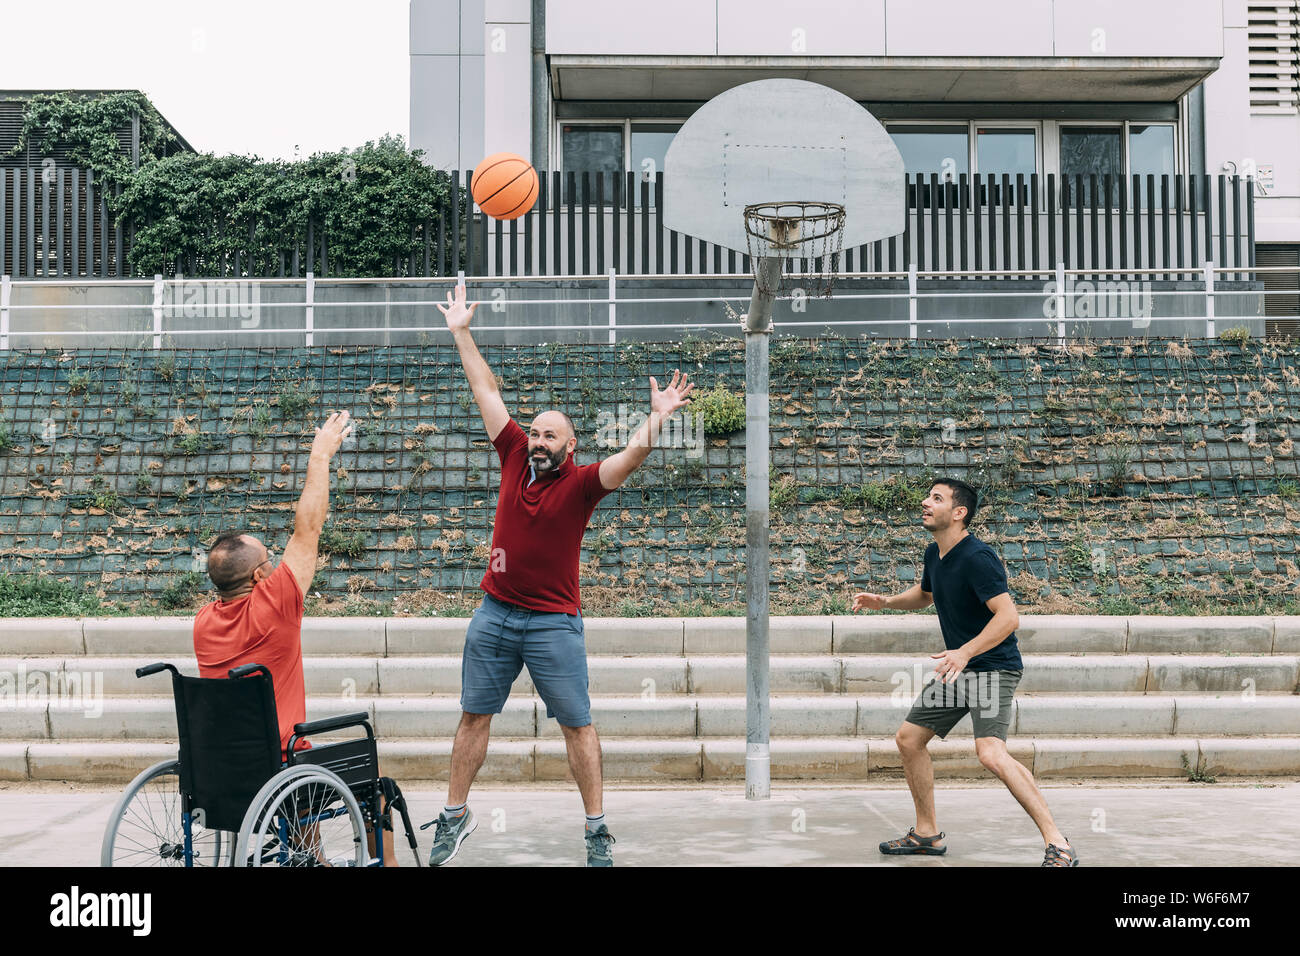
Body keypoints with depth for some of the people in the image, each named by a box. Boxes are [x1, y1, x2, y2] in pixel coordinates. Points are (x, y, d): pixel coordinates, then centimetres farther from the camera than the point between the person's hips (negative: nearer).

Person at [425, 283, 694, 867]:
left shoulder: (581, 483, -7)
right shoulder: (515, 457, 3)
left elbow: (631, 457, -24)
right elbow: (486, 391, 8)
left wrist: (657, 418, -39)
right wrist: (461, 333, 13)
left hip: (554, 622, -4)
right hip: (495, 615, 4)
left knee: (577, 726, 2)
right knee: (474, 717, 11)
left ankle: (597, 830, 11)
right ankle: (455, 815, 25)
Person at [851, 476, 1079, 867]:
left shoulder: (977, 557, -21)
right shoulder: (934, 554, 7)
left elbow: (1008, 616, -29)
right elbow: (924, 594, 28)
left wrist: (965, 652, -38)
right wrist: (885, 601, 11)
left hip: (993, 666, -10)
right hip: (959, 666, 10)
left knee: (991, 753, -27)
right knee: (908, 738, 12)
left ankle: (1058, 844, -21)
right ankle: (927, 834, 26)